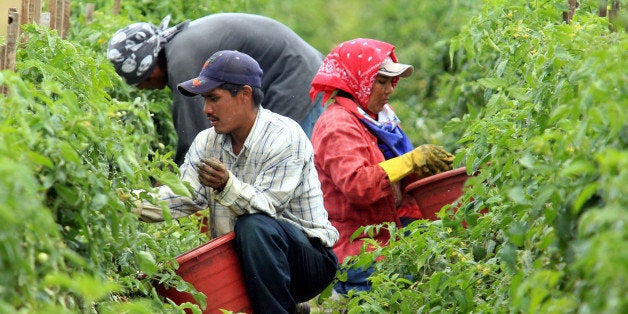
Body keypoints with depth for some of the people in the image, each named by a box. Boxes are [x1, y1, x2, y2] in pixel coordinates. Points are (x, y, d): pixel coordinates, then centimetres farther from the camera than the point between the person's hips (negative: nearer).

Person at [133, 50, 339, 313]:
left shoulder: (286, 138, -14)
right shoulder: (207, 142, 7)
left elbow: (264, 206, -25)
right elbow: (184, 197, -7)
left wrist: (227, 186, -43)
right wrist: (132, 204, -23)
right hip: (236, 262, 7)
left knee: (254, 226, -35)